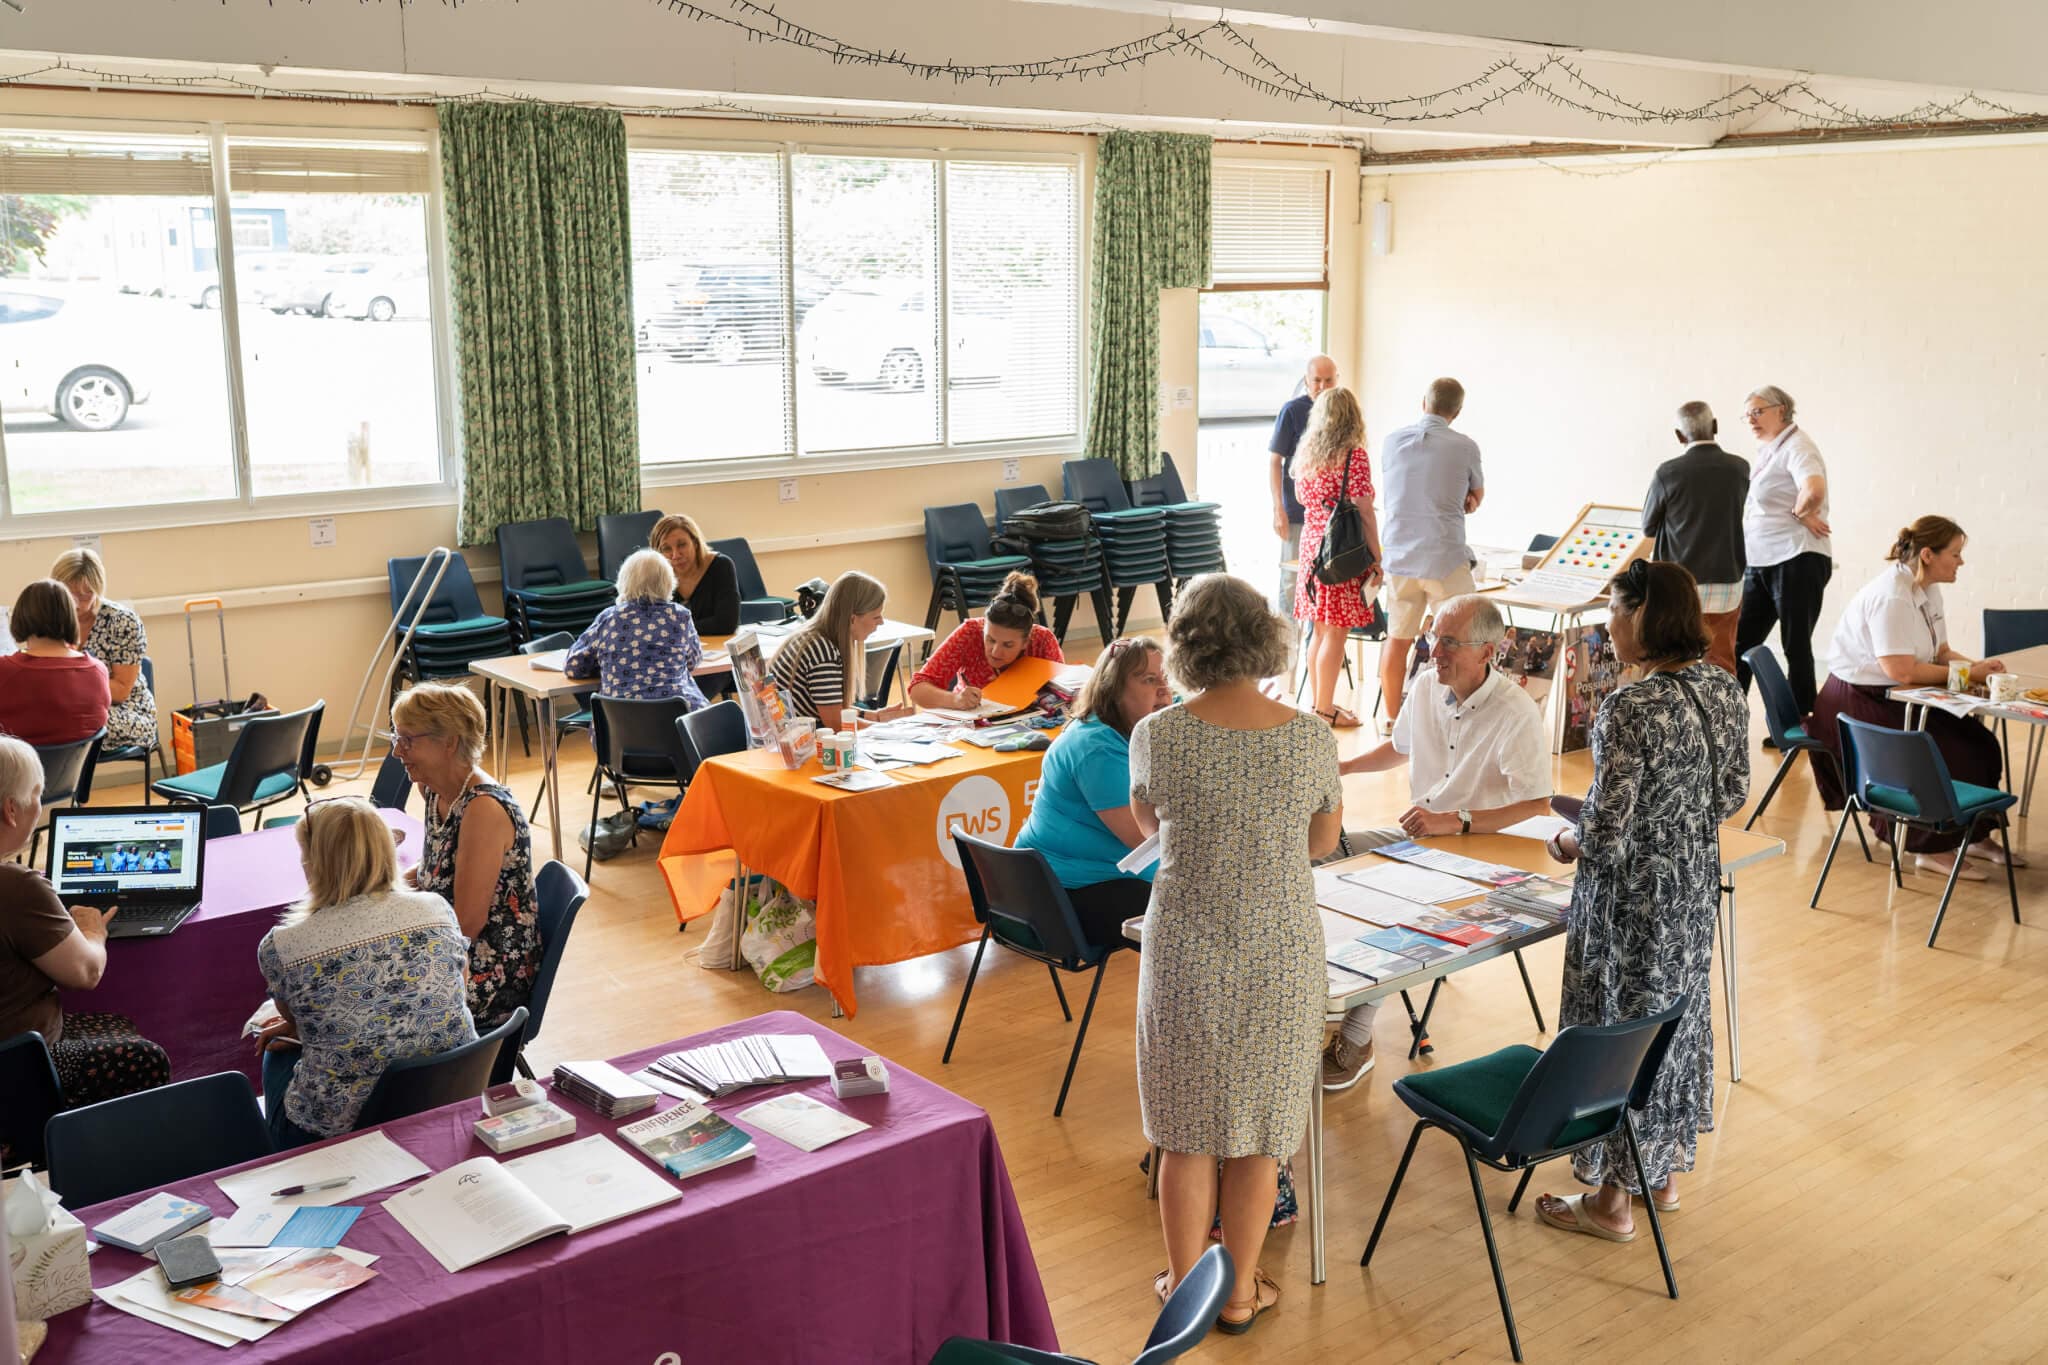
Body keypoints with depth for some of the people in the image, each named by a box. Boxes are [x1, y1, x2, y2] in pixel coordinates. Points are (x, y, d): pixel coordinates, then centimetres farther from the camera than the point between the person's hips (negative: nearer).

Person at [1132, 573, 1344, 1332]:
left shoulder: (1156, 736, -12)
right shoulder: (1311, 739, -9)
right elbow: (1324, 841, 7)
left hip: (1187, 953, 0)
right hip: (1283, 955, 1)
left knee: (1187, 1127, 15)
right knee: (1261, 1125, 15)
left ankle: (1185, 1286, 27)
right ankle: (1240, 1290, 27)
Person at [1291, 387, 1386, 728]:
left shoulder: (1306, 453, 8)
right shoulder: (1354, 455, -13)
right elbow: (1364, 511, -14)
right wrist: (1376, 559, -9)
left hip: (1311, 543, 7)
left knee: (1320, 631, 15)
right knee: (1336, 634, -1)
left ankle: (1320, 703, 24)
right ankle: (1325, 710, 3)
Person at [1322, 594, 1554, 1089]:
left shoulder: (1516, 713, -21)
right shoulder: (1426, 685, 1)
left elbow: (1538, 805, -25)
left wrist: (1455, 820, -30)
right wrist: (1346, 766, 8)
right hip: (1418, 834, 7)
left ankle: (1356, 1041, -12)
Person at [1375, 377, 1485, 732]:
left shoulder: (1391, 442, 5)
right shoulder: (1465, 446, -6)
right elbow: (1477, 498, 11)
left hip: (1399, 556, 4)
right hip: (1445, 558, -4)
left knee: (1398, 639, 13)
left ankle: (1392, 718, 21)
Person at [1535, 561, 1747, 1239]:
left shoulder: (1631, 711, -27)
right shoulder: (1726, 691, -2)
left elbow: (1607, 836, -26)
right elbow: (1733, 795, 9)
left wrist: (1568, 841, -5)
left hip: (1633, 897, -8)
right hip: (1697, 883, 8)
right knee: (1679, 1012, 22)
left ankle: (1612, 1201, 21)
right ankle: (1667, 1170, 39)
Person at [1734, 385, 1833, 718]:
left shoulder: (1796, 447, -12)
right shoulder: (1766, 451, 16)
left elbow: (1814, 490, -32)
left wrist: (1800, 514, -14)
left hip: (1796, 561, -9)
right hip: (1759, 563, 9)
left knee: (1796, 647, 0)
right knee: (1742, 642, 9)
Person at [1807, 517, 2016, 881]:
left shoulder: (1929, 591, 8)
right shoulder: (1891, 596, -23)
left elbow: (1941, 652, 15)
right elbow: (1902, 671, -27)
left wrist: (1976, 665, -6)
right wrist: (1965, 673, -16)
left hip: (1896, 700, 9)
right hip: (1858, 702, -9)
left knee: (1978, 742, -3)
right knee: (1946, 755, -19)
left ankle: (1976, 836, 10)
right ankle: (1932, 849, -6)